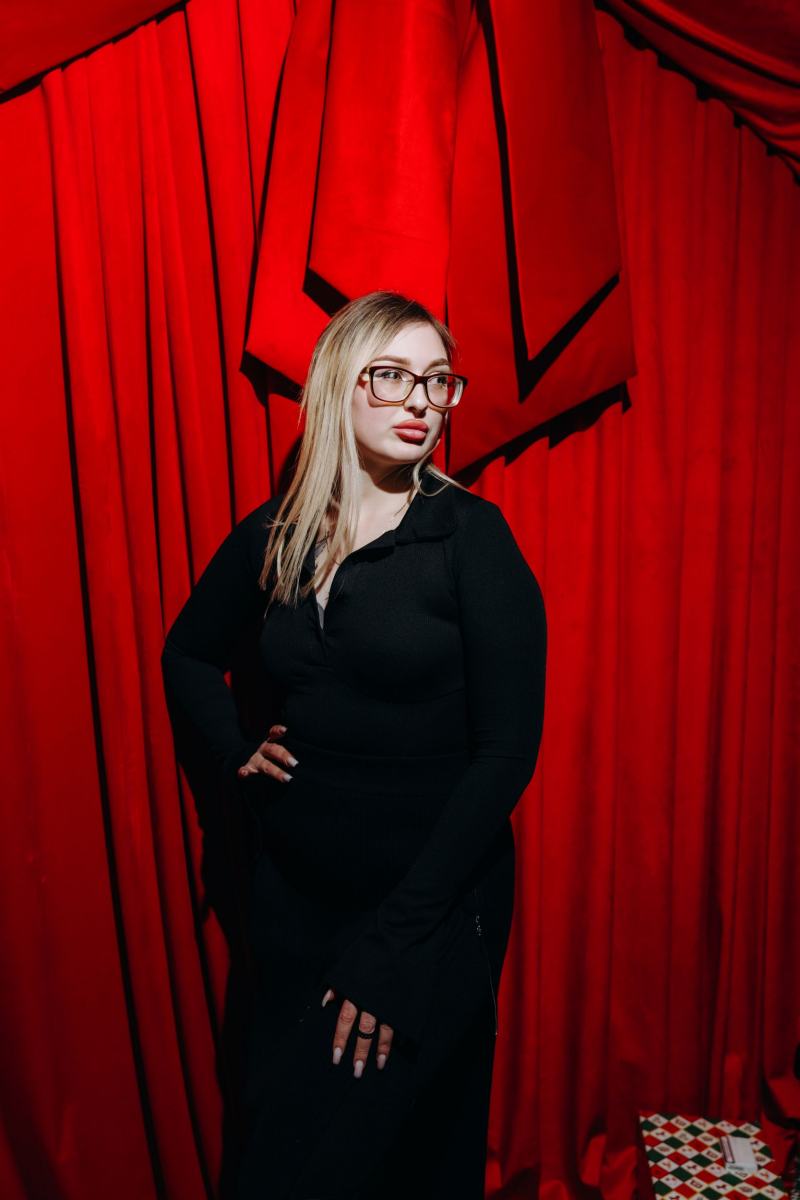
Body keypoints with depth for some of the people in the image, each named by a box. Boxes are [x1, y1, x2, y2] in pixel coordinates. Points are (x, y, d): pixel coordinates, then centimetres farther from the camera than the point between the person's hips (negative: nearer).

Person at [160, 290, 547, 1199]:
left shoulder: (470, 533, -12)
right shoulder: (273, 535, 0)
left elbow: (509, 747, -14)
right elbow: (187, 655, 17)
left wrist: (397, 937, -15)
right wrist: (236, 750, -2)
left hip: (435, 902, -3)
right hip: (295, 893, 4)